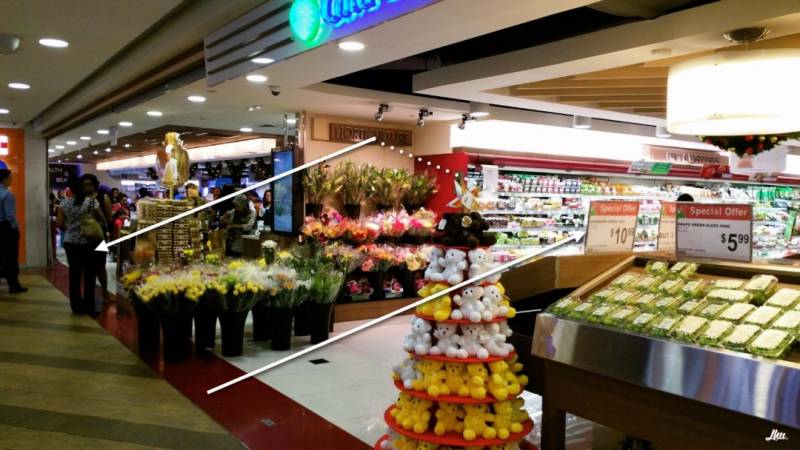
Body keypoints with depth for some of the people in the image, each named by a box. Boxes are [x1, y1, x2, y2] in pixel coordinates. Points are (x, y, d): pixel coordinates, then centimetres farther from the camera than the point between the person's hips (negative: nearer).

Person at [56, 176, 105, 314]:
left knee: (74, 274, 9)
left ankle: (76, 305, 15)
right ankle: (89, 306, 7)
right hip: (89, 242, -2)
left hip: (71, 242, 2)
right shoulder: (92, 202, -7)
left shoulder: (64, 203, -1)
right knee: (89, 275, 4)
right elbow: (102, 219, 1)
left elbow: (59, 224, 0)